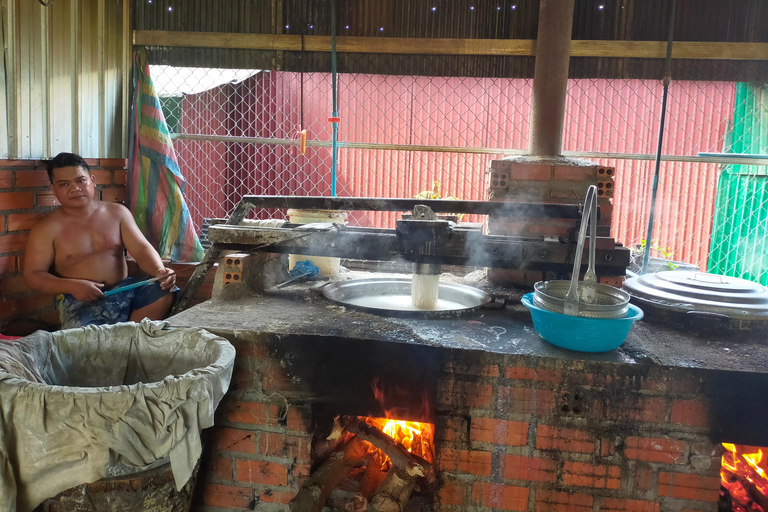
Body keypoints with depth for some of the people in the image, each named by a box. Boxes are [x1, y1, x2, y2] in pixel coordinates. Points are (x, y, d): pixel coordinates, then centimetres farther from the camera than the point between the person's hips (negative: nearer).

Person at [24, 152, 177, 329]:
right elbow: (33, 275, 0)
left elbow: (142, 249, 1)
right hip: (79, 301, -3)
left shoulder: (117, 212, 8)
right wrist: (72, 286, -19)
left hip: (123, 289, 3)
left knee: (165, 293, -24)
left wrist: (160, 271, -22)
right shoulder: (47, 228, 1)